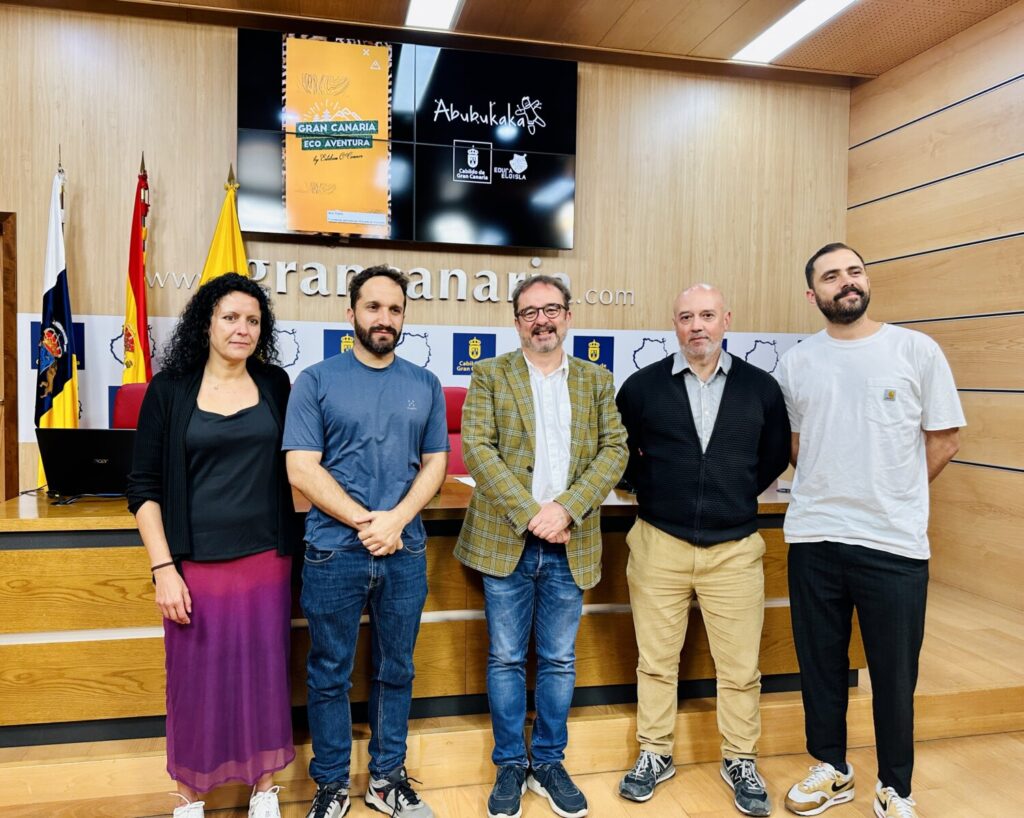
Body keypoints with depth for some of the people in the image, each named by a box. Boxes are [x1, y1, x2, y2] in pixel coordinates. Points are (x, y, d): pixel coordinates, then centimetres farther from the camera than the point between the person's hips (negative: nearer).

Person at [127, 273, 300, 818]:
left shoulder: (275, 385, 3)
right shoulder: (170, 389, -3)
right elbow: (144, 486, -2)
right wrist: (163, 567, -9)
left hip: (265, 559, 2)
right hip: (196, 563, -2)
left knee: (264, 672, 12)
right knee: (196, 678, 8)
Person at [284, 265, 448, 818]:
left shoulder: (425, 385, 7)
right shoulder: (317, 380, -2)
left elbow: (435, 462, 5)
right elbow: (301, 468, -8)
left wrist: (396, 519, -11)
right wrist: (364, 520, -15)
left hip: (405, 552, 3)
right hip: (333, 551, -2)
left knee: (396, 671, 14)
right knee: (329, 675, 10)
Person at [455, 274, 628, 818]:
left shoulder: (596, 381, 8)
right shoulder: (490, 376, 2)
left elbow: (614, 450, -1)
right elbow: (477, 448, -9)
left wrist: (566, 509, -15)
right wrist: (530, 512, -17)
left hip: (570, 545, 2)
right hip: (505, 540, -1)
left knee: (559, 661, 11)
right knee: (506, 659, 9)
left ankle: (549, 763, 29)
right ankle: (510, 766, 26)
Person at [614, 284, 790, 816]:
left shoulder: (761, 387, 2)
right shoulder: (642, 386, -1)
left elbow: (776, 454, 15)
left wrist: (743, 494, 10)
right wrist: (649, 490, 8)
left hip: (735, 548, 0)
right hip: (658, 546, 0)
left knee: (739, 667, 9)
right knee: (656, 661, 12)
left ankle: (740, 762, 30)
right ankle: (655, 754, 29)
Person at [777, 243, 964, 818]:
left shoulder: (917, 350, -3)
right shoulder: (797, 363, 4)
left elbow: (944, 440, 1)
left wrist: (892, 500, 4)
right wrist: (835, 493, 6)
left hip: (895, 541, -2)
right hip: (813, 538, 3)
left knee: (894, 672, 10)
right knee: (820, 663, 14)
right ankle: (832, 770, 34)